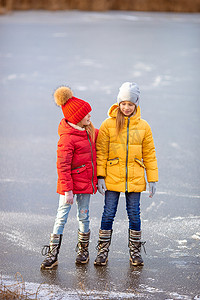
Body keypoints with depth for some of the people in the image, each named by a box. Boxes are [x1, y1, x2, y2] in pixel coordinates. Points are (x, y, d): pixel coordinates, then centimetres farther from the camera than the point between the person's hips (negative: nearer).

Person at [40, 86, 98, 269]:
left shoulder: (90, 131, 7)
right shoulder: (67, 138, -18)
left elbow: (99, 137, 32)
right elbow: (63, 166, -19)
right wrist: (67, 189, -22)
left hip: (86, 182, 7)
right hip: (70, 182, -7)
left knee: (84, 216, 12)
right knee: (62, 216, -2)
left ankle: (83, 250, 26)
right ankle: (52, 254, 3)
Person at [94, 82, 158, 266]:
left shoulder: (143, 126, 4)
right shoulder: (108, 124, -2)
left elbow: (149, 154, 8)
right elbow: (101, 152, -1)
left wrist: (152, 179, 5)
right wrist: (100, 176, -7)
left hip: (135, 180, 1)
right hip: (112, 179, -1)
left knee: (134, 214, 6)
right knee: (108, 214, 2)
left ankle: (135, 250, 20)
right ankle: (103, 250, 13)